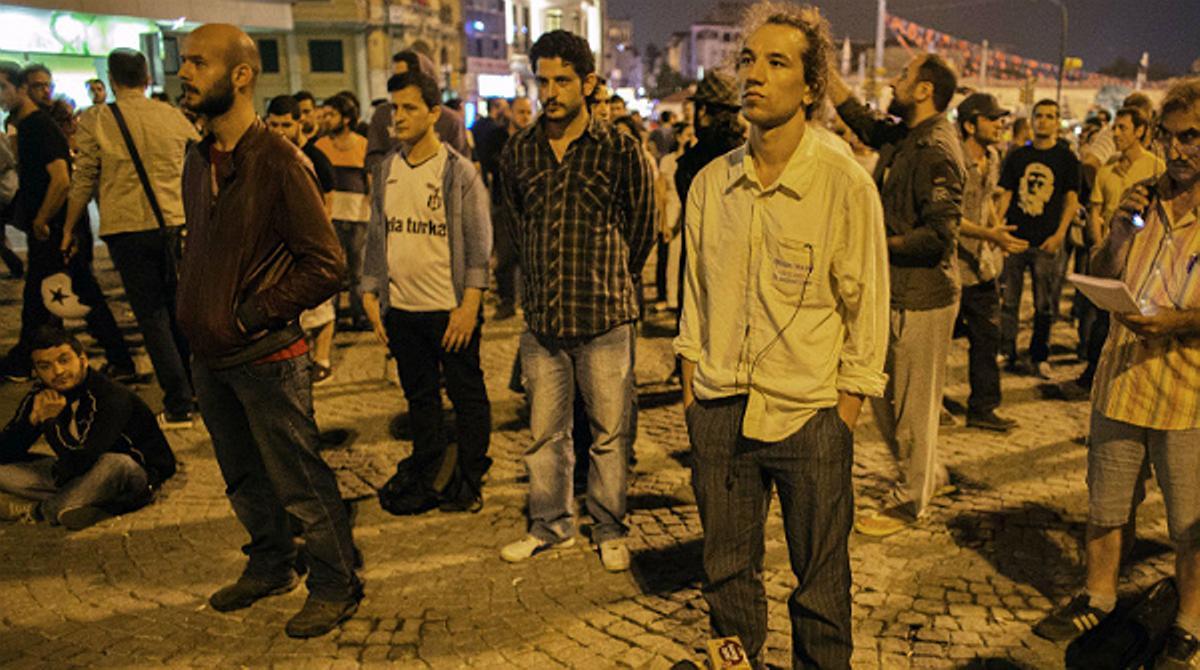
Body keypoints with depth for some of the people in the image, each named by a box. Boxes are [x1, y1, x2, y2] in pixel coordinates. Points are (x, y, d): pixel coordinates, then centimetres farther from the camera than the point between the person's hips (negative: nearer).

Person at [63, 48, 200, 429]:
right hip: (176, 225, 3)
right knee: (181, 312, 14)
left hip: (128, 230, -3)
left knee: (152, 316, 2)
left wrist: (69, 229, 13)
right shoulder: (172, 116, 5)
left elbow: (83, 182, 1)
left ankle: (178, 405, 0)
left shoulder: (96, 120, -2)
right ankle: (197, 391, 22)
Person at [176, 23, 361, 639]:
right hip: (210, 357, 8)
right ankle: (270, 567, 41)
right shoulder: (198, 160, 8)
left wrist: (249, 315, -16)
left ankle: (335, 587, 22)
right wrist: (189, 307, 7)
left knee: (300, 483, 4)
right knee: (244, 479, 21)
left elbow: (325, 264, -19)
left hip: (266, 357, -7)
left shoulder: (278, 161, -16)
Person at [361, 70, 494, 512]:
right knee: (419, 397, 15)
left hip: (450, 309, -5)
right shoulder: (386, 169, 8)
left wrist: (469, 304, -15)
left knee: (467, 397, 6)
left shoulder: (459, 170, -7)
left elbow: (479, 242, -8)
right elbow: (377, 234, 13)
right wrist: (371, 293, 7)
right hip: (401, 308, 5)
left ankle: (470, 482, 20)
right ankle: (427, 476, 29)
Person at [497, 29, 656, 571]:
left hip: (605, 320, -3)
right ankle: (550, 526, 29)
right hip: (541, 317, 3)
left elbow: (643, 225, 7)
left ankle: (609, 531, 24)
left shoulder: (620, 151, -5)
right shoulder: (517, 152, 6)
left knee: (610, 433, 6)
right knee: (544, 432, 12)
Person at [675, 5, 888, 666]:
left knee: (820, 583, 11)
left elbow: (866, 309, -4)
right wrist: (692, 388, 9)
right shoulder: (710, 183, 3)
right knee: (727, 569, 17)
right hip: (719, 412, 4)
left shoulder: (845, 184, -9)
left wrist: (844, 415, -6)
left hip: (810, 415, -3)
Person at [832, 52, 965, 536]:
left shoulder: (937, 151, -19)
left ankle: (909, 504, 20)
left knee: (913, 404, 4)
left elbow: (940, 235, -23)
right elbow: (859, 118, 25)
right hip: (895, 294, 9)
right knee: (883, 396, 19)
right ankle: (930, 475, 37)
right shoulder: (900, 136, 8)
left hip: (923, 298, -9)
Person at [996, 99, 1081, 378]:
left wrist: (1059, 234, -10)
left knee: (1044, 305, 3)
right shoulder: (1017, 156, 9)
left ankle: (1039, 357, 14)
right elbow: (1006, 194, 9)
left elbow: (1071, 199, 2)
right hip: (1014, 238, 2)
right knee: (1008, 300, 5)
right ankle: (1006, 353, 15)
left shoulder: (1066, 159, 4)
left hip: (1046, 242, -2)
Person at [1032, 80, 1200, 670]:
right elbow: (1100, 281, 10)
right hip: (1120, 378, 4)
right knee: (1106, 503, 17)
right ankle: (1099, 594, 35)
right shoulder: (1146, 198, 8)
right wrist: (1118, 230, -6)